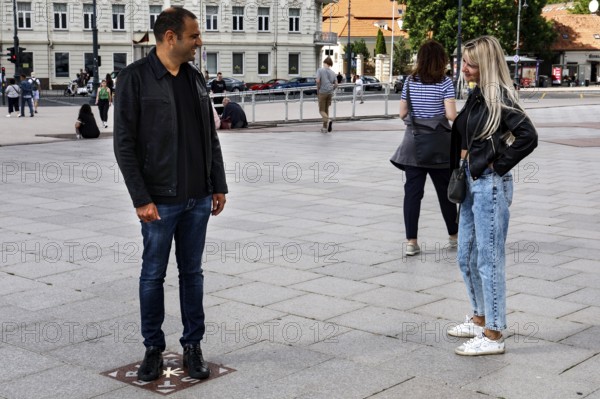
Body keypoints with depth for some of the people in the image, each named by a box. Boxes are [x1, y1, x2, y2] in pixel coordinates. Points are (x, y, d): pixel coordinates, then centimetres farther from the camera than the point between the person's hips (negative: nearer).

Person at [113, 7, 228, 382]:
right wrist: (141, 199, -14)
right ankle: (154, 348, 20)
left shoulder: (197, 78, 8)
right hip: (159, 201, -5)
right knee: (153, 275, 6)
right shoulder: (136, 77, -10)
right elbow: (125, 144, -11)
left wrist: (219, 186, 9)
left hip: (198, 199, 5)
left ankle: (193, 345, 21)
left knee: (192, 273, 11)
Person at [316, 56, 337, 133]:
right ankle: (325, 127, 14)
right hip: (330, 93, 4)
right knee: (326, 109, 14)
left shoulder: (320, 70, -2)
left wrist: (317, 91, -3)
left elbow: (318, 81, -14)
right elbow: (336, 85, 8)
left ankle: (328, 120, -28)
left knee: (322, 110, 0)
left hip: (322, 92, -4)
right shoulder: (333, 73, 11)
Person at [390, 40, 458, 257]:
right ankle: (453, 236, 27)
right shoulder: (444, 82, -7)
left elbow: (402, 113, 4)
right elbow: (451, 115, -15)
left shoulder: (410, 81, 3)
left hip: (413, 143, 2)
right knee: (445, 190, 12)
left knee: (412, 191, 2)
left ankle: (411, 241, -2)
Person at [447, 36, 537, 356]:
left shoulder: (499, 97, -15)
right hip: (472, 182, 9)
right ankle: (480, 319, 32)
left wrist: (498, 164, -17)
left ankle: (493, 336, 7)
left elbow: (528, 137, -25)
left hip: (490, 185, -9)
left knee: (488, 260, -2)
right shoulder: (477, 95, 11)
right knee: (466, 258, 17)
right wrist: (464, 159, 4)